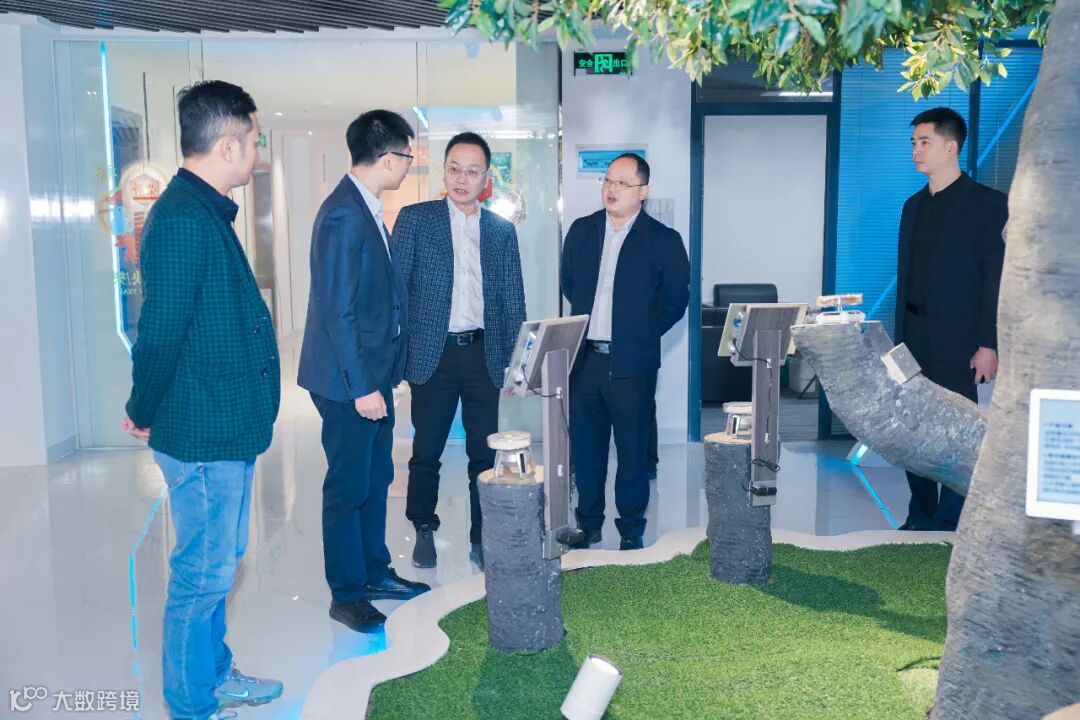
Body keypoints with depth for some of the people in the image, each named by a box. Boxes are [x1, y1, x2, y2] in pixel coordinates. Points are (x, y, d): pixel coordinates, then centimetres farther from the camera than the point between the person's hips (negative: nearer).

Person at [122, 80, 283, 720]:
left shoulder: (206, 212, 12)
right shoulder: (184, 218, -21)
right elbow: (161, 331, -23)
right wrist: (145, 414, -8)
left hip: (227, 426, 10)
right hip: (204, 432, -10)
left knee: (217, 563, 21)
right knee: (204, 573, 5)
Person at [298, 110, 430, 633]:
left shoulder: (366, 208, 10)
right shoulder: (344, 216, -21)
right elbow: (337, 310, -22)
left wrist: (380, 377, 17)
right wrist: (362, 386, -21)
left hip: (373, 372, 10)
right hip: (349, 380, -9)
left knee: (377, 477, 18)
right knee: (349, 485, 3)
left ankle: (375, 571, 34)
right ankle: (345, 594, 19)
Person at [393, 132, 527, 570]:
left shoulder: (502, 231, 9)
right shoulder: (414, 219, 2)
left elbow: (513, 300, 10)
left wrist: (514, 360, 3)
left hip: (484, 355, 2)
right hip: (433, 353, -2)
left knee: (485, 452, 7)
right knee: (426, 452, 8)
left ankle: (482, 538, 21)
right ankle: (424, 532, 26)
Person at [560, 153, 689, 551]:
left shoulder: (664, 240, -3)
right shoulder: (581, 230, 9)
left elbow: (675, 300, -1)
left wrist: (641, 335, -2)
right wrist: (584, 322, 13)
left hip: (631, 363, -4)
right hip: (584, 358, 4)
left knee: (632, 450, 5)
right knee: (585, 447, 11)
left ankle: (631, 528, 20)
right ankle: (589, 524, 25)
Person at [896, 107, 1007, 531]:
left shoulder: (988, 204, -5)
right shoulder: (914, 205, 15)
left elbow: (997, 277, -9)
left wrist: (988, 344, -15)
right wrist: (900, 337, 13)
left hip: (955, 343, -6)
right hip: (913, 341, 6)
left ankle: (949, 525, 10)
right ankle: (920, 518, 21)